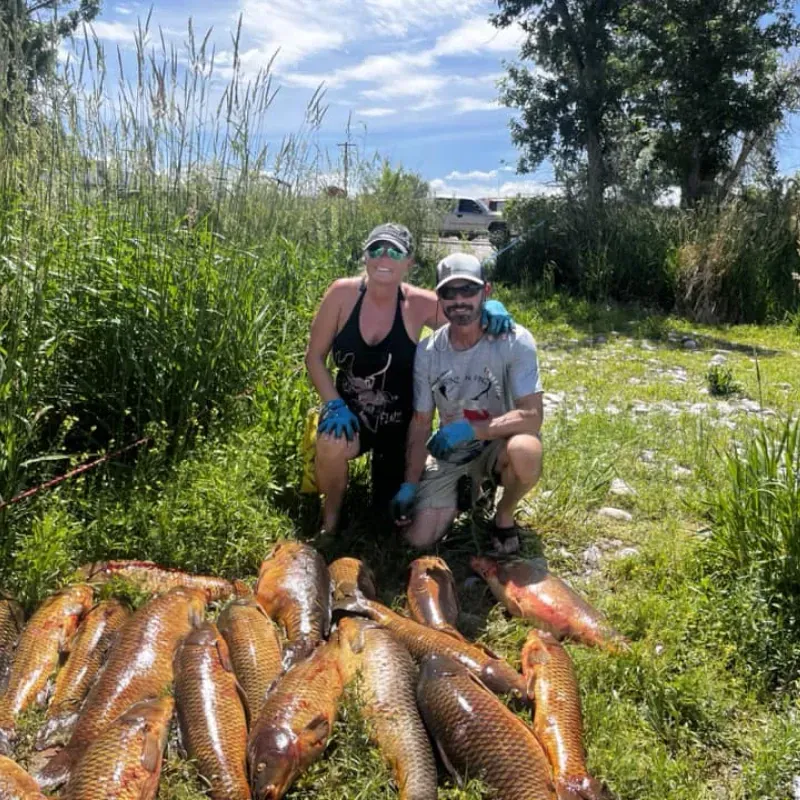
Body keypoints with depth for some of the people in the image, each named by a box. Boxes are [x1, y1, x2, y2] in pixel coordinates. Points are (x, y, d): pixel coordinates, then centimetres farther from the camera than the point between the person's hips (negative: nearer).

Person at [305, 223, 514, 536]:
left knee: (394, 508, 9)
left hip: (398, 422, 1)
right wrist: (334, 404, -19)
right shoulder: (342, 293, -13)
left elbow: (468, 316, -1)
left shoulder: (420, 304, -14)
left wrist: (492, 308, -24)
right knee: (332, 445, -36)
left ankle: (383, 465, 47)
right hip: (349, 411, -1)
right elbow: (315, 357, -7)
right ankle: (330, 519, -2)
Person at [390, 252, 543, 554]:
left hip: (499, 443, -2)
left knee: (525, 451, -39)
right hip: (450, 452, 3)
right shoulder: (427, 352, -10)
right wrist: (409, 485, -8)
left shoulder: (515, 341, -19)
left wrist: (469, 429, -33)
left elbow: (532, 416, -25)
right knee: (419, 538, -9)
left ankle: (504, 516, -4)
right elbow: (420, 423, -2)